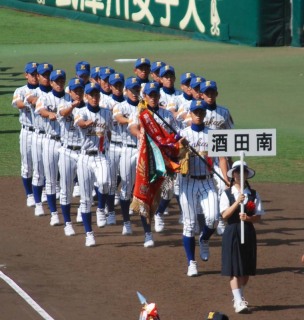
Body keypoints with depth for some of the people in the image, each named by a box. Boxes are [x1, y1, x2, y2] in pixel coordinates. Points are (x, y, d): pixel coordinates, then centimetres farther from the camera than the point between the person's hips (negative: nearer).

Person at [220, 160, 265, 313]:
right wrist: (237, 202, -23)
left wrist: (248, 218, -20)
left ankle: (239, 297, 27)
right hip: (232, 233, -2)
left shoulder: (253, 195, 4)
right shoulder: (227, 194, -1)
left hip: (248, 233, 2)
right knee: (234, 269, -7)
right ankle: (238, 301, -9)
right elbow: (224, 215, -11)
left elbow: (259, 216, 0)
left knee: (246, 269, 9)